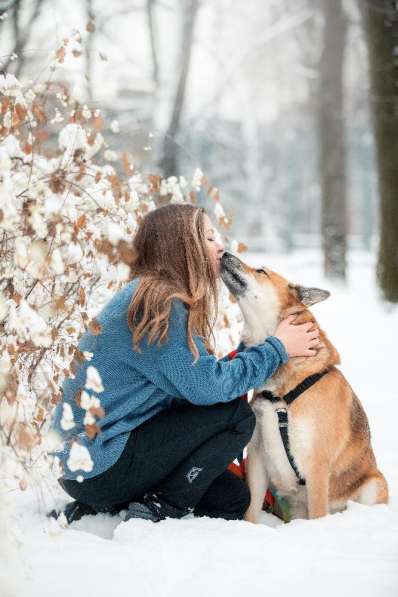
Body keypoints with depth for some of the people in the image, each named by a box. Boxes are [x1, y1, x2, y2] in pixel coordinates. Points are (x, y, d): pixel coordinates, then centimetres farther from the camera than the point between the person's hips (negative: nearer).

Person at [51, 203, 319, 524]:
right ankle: (160, 511, -8)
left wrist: (249, 348, 9)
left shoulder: (150, 296, 15)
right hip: (101, 467, -10)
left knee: (233, 497, 14)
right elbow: (207, 387, -18)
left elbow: (195, 378, 13)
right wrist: (277, 348, -7)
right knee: (236, 414, -11)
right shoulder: (159, 302, -16)